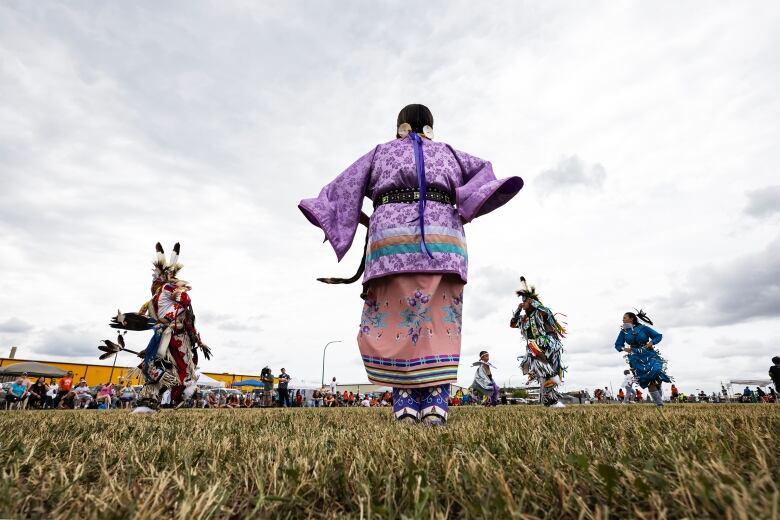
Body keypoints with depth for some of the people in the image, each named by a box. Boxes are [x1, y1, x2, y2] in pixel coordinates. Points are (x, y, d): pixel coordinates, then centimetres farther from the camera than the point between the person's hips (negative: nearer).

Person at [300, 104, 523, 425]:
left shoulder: (380, 152, 23)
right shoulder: (448, 153, 26)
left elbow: (344, 190, 16)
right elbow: (486, 172, 15)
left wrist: (365, 220, 24)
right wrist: (466, 211, 10)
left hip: (391, 238, -1)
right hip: (443, 240, 1)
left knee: (394, 321, -1)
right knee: (439, 323, -1)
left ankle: (405, 402, -6)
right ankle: (436, 402, -7)